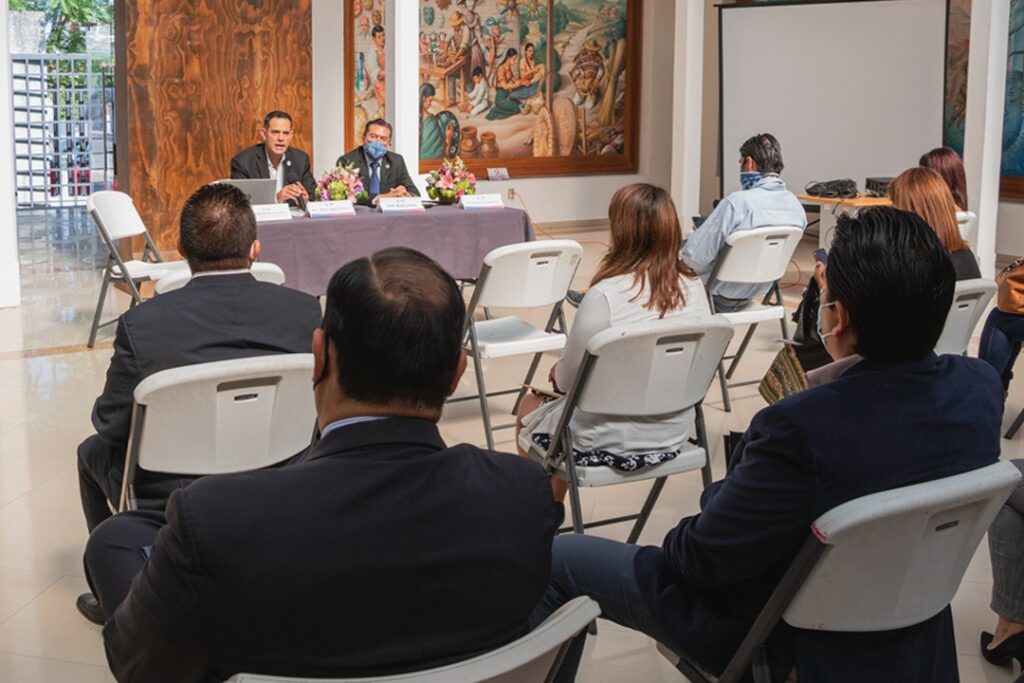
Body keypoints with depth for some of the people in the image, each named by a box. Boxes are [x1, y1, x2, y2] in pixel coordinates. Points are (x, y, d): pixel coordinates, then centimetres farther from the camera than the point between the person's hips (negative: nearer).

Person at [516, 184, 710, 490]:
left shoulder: (605, 296, -25)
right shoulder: (694, 288, -8)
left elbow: (567, 379, -14)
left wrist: (556, 374, 10)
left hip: (612, 441, -5)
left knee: (530, 406, 25)